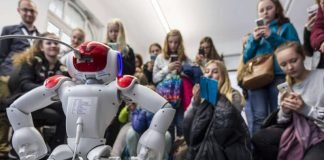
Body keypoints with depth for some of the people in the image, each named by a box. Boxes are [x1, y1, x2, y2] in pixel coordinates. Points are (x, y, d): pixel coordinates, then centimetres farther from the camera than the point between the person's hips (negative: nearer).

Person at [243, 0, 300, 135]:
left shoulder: (286, 27, 16)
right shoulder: (255, 32, 26)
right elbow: (246, 58, 19)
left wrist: (272, 36, -6)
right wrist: (254, 40, 2)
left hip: (279, 75, -2)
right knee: (258, 117, -10)